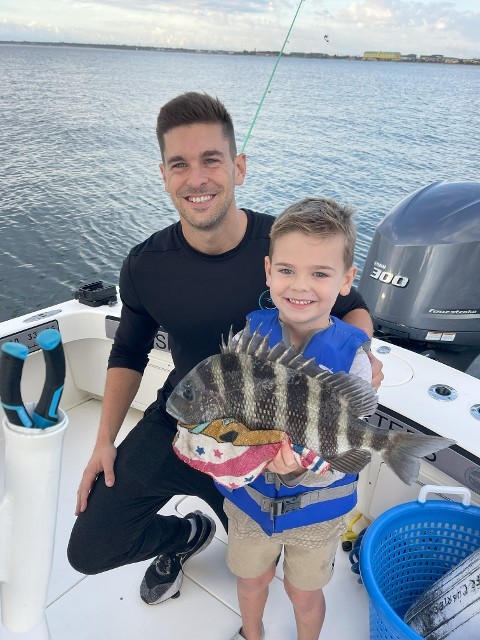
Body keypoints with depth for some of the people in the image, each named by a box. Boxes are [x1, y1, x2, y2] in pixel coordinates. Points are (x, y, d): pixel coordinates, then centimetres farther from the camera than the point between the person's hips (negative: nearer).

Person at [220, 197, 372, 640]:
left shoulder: (351, 357, -22)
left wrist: (304, 468, -41)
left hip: (317, 505, -2)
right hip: (249, 494, 2)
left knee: (304, 592, 24)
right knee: (251, 579, 28)